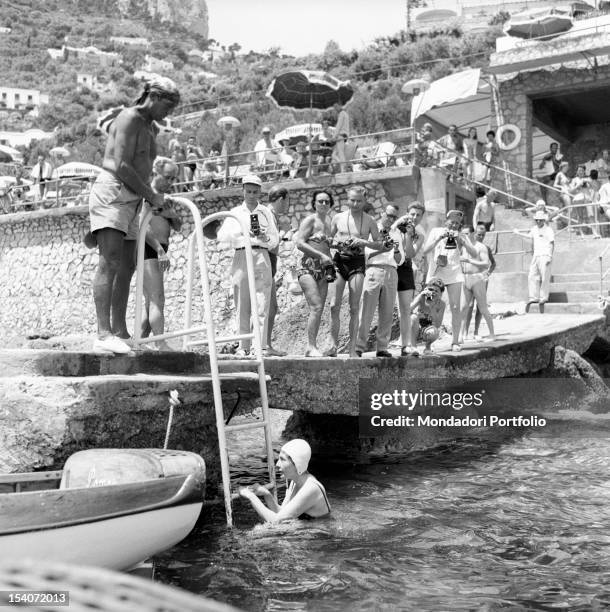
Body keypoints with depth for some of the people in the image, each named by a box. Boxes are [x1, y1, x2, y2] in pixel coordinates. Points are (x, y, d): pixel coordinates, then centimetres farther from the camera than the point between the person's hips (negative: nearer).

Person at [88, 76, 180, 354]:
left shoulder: (151, 128, 23)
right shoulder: (129, 119, -7)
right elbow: (121, 167, -17)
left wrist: (153, 198, 10)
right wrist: (152, 196, -13)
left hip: (130, 201, 10)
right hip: (111, 194, -10)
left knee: (127, 268, 7)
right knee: (110, 263, -19)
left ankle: (120, 333, 11)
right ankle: (104, 334, -26)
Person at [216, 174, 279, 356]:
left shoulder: (266, 212, 15)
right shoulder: (235, 212, 14)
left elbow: (275, 240, 13)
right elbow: (222, 238, 4)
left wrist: (265, 238, -8)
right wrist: (242, 233, -13)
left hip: (261, 257, 0)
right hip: (241, 257, 0)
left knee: (261, 305, -8)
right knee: (242, 305, -2)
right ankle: (244, 346, 3)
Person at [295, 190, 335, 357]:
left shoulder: (329, 222, 20)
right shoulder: (310, 220, -2)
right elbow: (300, 243, -12)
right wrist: (321, 256, -15)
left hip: (323, 270, 7)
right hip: (309, 267, -7)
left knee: (318, 310, 3)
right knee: (316, 307, -16)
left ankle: (313, 346, 7)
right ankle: (311, 347, -14)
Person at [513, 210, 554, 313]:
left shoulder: (548, 230, -5)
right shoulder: (534, 229, 15)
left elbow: (552, 244, -8)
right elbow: (529, 236, 35)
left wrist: (550, 256, -16)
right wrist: (518, 233, 41)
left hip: (545, 256, -7)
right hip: (536, 256, 7)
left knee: (545, 278, -6)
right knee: (532, 277, 1)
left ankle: (543, 298, 0)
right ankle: (533, 297, 3)